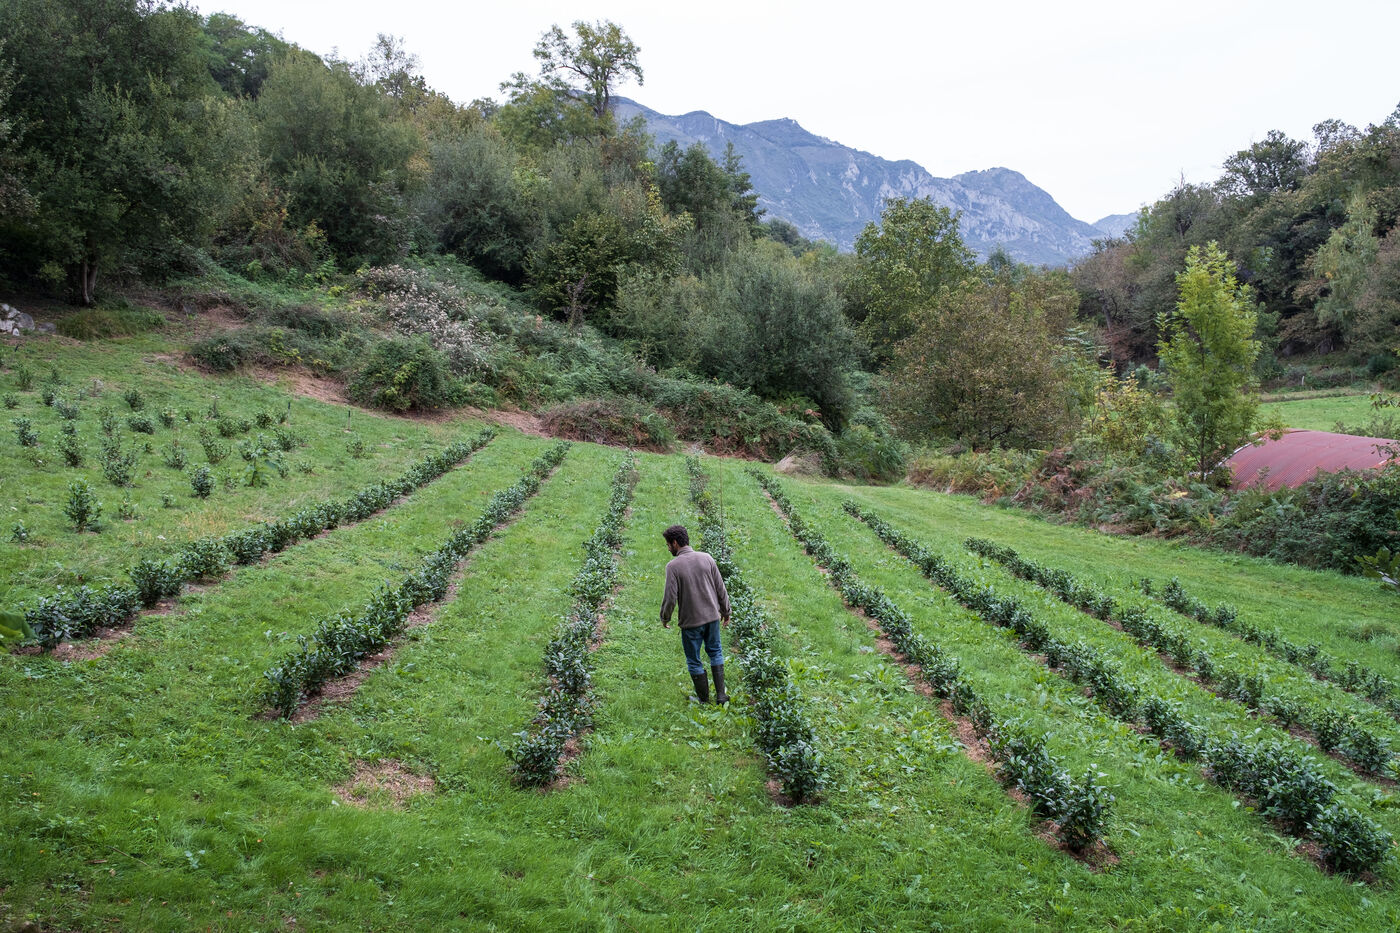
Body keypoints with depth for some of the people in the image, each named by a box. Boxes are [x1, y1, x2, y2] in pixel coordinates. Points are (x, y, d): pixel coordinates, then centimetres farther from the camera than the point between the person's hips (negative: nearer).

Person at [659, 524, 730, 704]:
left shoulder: (673, 565, -16)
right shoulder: (706, 558, -3)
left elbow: (670, 597, -15)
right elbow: (721, 589, 2)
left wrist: (664, 618, 3)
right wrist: (725, 611, 16)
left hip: (691, 621, -4)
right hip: (712, 616, 4)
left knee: (694, 660, 13)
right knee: (715, 652, 23)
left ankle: (704, 699, 24)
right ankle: (721, 694, 19)